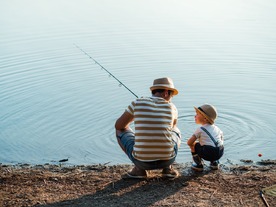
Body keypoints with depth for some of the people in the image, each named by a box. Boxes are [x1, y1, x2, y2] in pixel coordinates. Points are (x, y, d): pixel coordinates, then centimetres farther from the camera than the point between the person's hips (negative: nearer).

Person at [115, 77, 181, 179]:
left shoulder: (137, 103, 0)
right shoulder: (172, 108, 4)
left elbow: (119, 125, 13)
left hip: (142, 161, -2)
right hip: (167, 160, 2)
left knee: (120, 130, 24)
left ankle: (140, 169, 12)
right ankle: (167, 168, 14)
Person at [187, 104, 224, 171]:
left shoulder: (200, 129, 2)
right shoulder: (216, 128, 19)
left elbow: (189, 143, 0)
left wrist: (195, 143, 24)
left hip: (208, 154, -6)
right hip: (220, 153, 6)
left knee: (194, 145, 16)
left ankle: (199, 165, 17)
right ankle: (214, 162, 27)